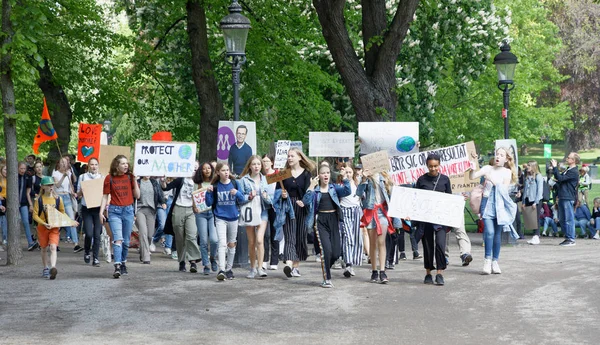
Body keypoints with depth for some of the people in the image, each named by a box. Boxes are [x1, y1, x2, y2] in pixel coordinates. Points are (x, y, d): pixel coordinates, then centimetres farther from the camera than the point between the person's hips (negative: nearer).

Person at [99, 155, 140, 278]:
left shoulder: (130, 177, 6)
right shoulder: (109, 178, 1)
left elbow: (137, 196, 6)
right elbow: (105, 196, 5)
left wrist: (134, 180, -3)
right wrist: (101, 212, -4)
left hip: (128, 210, 3)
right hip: (114, 211, -3)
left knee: (126, 241, 9)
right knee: (118, 239, -16)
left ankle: (123, 264, 25)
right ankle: (117, 267, -23)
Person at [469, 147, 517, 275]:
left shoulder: (507, 172, 8)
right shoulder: (488, 168, 7)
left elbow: (504, 188, -4)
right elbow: (472, 177, -2)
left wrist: (492, 180, -14)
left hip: (500, 205, 1)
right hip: (487, 203, -1)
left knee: (497, 234, 4)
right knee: (489, 232, -16)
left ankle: (495, 261, 13)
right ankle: (487, 260, -10)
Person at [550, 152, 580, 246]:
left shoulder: (573, 172, -12)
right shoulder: (567, 170, 17)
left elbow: (560, 178, -20)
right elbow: (559, 179, 21)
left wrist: (555, 167, -13)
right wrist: (554, 168, 13)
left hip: (568, 198, -10)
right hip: (562, 197, 10)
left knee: (569, 219, -6)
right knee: (562, 219, 12)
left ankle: (571, 239, -3)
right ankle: (567, 238, 18)